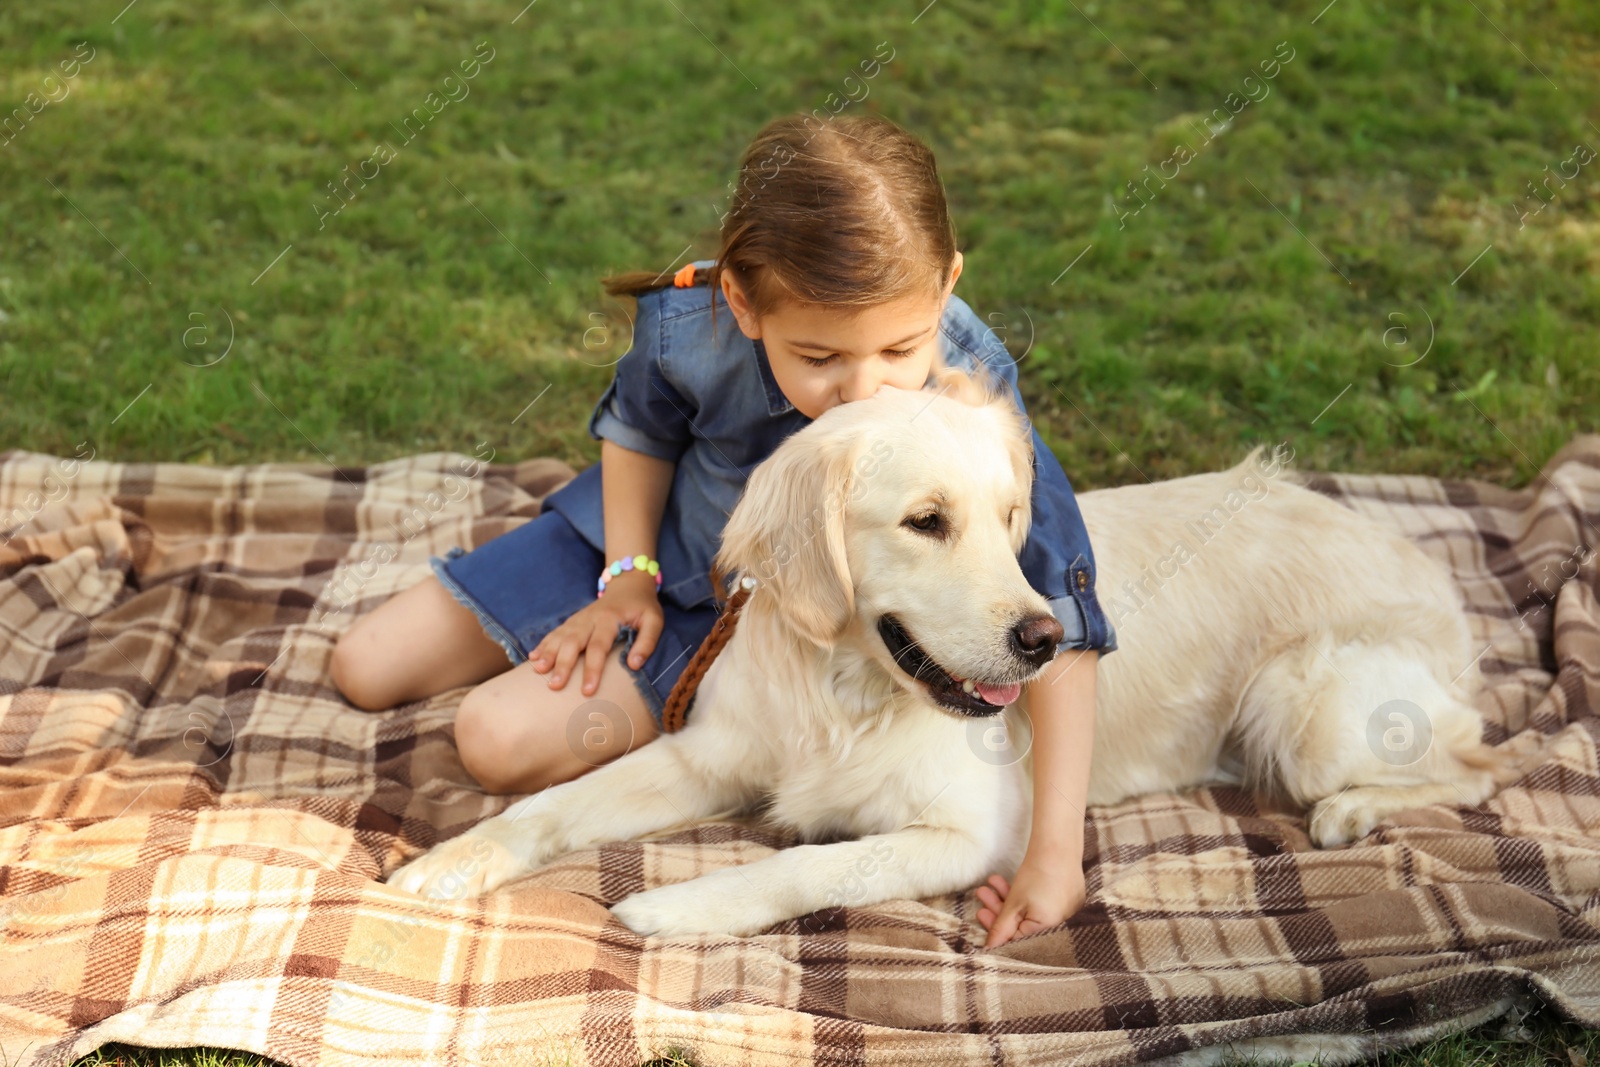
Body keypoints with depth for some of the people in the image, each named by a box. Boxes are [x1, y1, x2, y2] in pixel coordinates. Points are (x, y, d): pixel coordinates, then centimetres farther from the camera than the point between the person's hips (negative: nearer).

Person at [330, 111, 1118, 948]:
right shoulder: (691, 325, -29)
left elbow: (1060, 626, -30)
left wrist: (1056, 851, -35)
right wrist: (626, 576, -7)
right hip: (655, 536, 3)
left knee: (502, 741, -21)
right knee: (363, 672, 8)